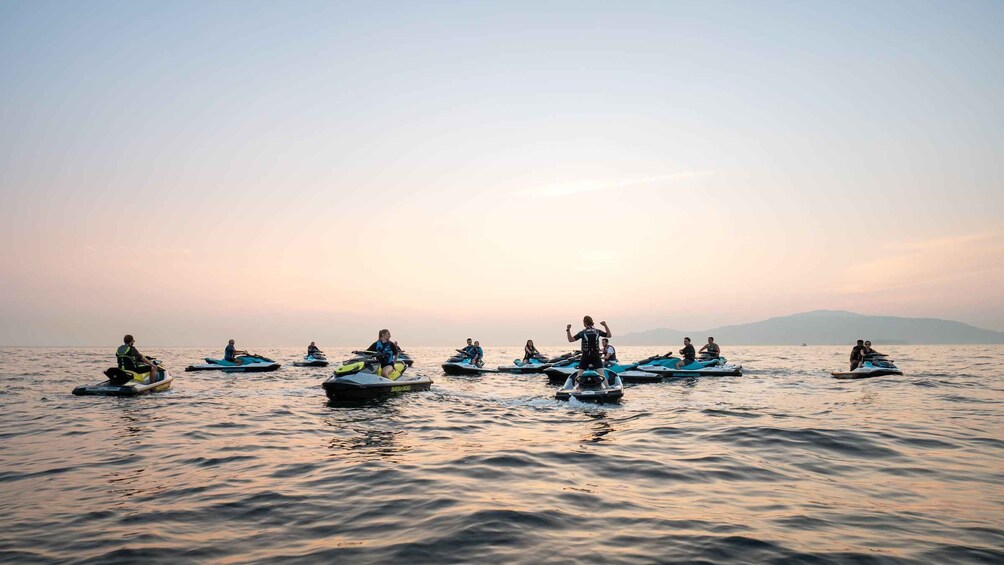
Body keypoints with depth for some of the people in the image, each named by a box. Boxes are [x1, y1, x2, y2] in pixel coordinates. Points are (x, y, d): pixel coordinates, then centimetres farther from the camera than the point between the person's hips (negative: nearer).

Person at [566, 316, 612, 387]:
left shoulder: (582, 333, -4)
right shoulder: (597, 331, 4)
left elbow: (570, 339, -8)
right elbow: (609, 335, 14)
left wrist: (568, 330, -3)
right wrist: (605, 326, 13)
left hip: (585, 356, -1)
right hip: (596, 355, 1)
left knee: (579, 376, 6)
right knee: (602, 375, -2)